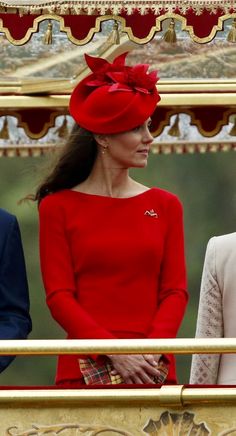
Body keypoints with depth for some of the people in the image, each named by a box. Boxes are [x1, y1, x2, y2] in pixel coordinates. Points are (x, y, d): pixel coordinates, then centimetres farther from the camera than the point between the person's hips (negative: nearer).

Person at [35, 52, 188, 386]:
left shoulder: (164, 206, 11)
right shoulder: (59, 207, 3)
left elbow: (175, 291, 6)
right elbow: (59, 296, -3)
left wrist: (153, 350, -12)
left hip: (152, 368, 2)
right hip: (85, 368, -2)